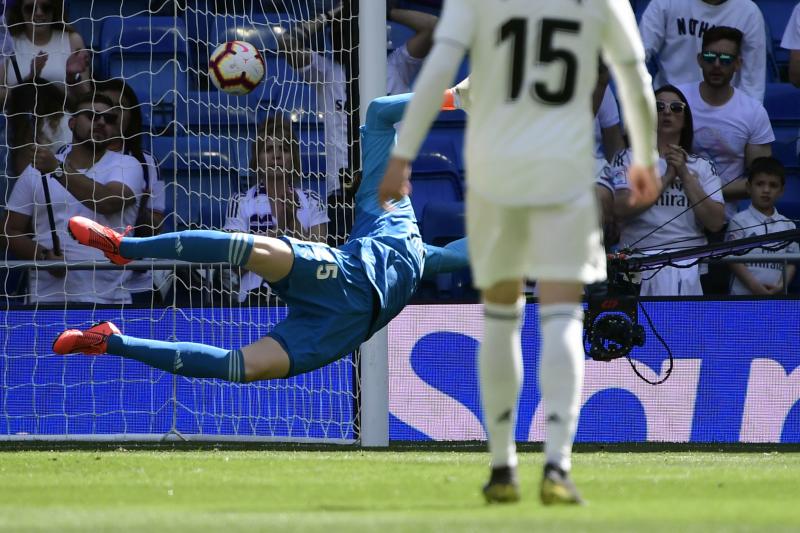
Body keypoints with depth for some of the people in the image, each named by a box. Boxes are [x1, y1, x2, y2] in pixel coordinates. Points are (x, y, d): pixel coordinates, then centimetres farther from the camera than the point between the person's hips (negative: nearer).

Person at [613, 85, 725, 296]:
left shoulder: (701, 166, 16)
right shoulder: (628, 159, 11)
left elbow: (716, 222, 3)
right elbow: (620, 208, -7)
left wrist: (685, 175, -1)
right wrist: (667, 177, -4)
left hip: (689, 268, 1)